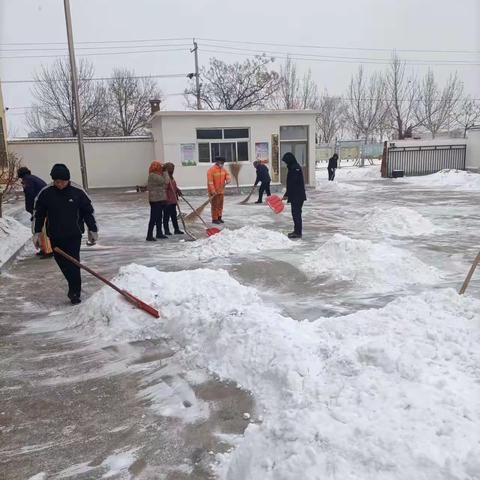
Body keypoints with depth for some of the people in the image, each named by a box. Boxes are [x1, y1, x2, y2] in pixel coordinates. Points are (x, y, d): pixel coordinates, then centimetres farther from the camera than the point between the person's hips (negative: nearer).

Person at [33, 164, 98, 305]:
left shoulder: (77, 191, -8)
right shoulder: (45, 193, -4)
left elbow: (88, 211, 1)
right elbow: (38, 213, 6)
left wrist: (93, 230, 3)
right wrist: (36, 232, 4)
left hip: (74, 234, -3)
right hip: (55, 235, 3)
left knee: (73, 263, -4)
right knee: (62, 262, 10)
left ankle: (75, 292, 4)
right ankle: (75, 286, 30)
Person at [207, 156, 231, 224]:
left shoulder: (223, 169, 9)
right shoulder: (211, 170, -15)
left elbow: (227, 174, 13)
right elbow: (210, 181, -20)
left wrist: (228, 179, -13)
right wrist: (213, 191, -26)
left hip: (221, 191, 7)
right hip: (214, 192, -7)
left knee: (220, 204, 12)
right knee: (215, 205, -4)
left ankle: (219, 217, 23)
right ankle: (214, 219, 4)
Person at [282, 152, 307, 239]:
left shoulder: (295, 168, -17)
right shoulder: (293, 167, 15)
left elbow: (292, 183, -22)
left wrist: (286, 194, -17)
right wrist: (287, 194, 17)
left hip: (297, 196, -10)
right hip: (295, 196, 10)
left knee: (296, 213, -6)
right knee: (296, 213, 15)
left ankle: (298, 232, -1)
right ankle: (297, 231, 23)